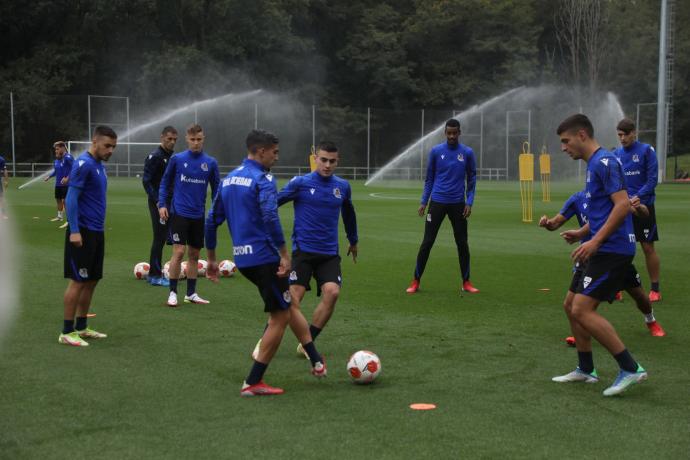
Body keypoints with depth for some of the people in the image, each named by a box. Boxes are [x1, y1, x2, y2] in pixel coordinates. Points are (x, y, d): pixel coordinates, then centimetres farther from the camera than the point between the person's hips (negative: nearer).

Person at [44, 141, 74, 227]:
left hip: (66, 184, -9)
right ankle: (59, 216, 38)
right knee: (58, 200, 20)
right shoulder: (57, 159, 9)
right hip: (58, 184, 9)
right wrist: (49, 177, 15)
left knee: (65, 201, -12)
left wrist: (67, 178, -31)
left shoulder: (67, 157, -18)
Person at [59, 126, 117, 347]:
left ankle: (81, 327, 20)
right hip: (83, 232, -9)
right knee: (78, 281, -5)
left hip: (96, 233, 9)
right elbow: (71, 198, -18)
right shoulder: (83, 164, -14)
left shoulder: (99, 165, 13)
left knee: (91, 280, 12)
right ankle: (67, 332, 1)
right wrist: (74, 231, -22)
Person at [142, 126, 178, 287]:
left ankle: (154, 273, 18)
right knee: (159, 238, -7)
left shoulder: (172, 157, 13)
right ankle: (155, 275, -1)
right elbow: (146, 181, -16)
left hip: (169, 203, 8)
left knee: (162, 238, 11)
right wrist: (158, 202, -20)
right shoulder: (155, 157, -12)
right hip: (158, 203, -8)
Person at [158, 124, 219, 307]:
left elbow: (216, 189, 9)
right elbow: (165, 182, 6)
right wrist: (162, 204, -3)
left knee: (194, 255, 10)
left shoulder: (210, 163, 2)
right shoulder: (177, 159, -3)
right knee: (179, 252, -10)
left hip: (198, 216, 3)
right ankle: (172, 293, 1)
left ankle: (191, 294, 20)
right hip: (179, 213, -3)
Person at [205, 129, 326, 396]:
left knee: (289, 305, 20)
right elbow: (270, 217, -25)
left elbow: (212, 221, 17)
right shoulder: (263, 179, -11)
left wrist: (211, 259, 24)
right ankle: (252, 383, 4)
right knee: (280, 317, 2)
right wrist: (285, 255, -23)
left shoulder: (229, 179, 14)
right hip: (264, 256, -9)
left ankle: (316, 362, 23)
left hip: (242, 258, 9)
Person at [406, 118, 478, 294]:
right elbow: (429, 178, 8)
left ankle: (466, 282, 16)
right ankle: (416, 281, 5)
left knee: (462, 243, 5)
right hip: (437, 202, -1)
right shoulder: (436, 151, 1)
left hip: (458, 204, 1)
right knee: (427, 242, -2)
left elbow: (471, 180, 6)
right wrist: (424, 202, 3)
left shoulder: (467, 153, 2)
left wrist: (469, 202, -4)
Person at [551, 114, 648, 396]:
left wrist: (595, 241, -24)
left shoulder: (604, 162, -13)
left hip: (612, 251, -10)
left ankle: (630, 369, -11)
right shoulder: (594, 164, 18)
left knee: (582, 310, -15)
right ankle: (585, 370, 24)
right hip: (604, 251, 10)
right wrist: (582, 232, 15)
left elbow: (622, 204, -22)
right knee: (574, 308, 14)